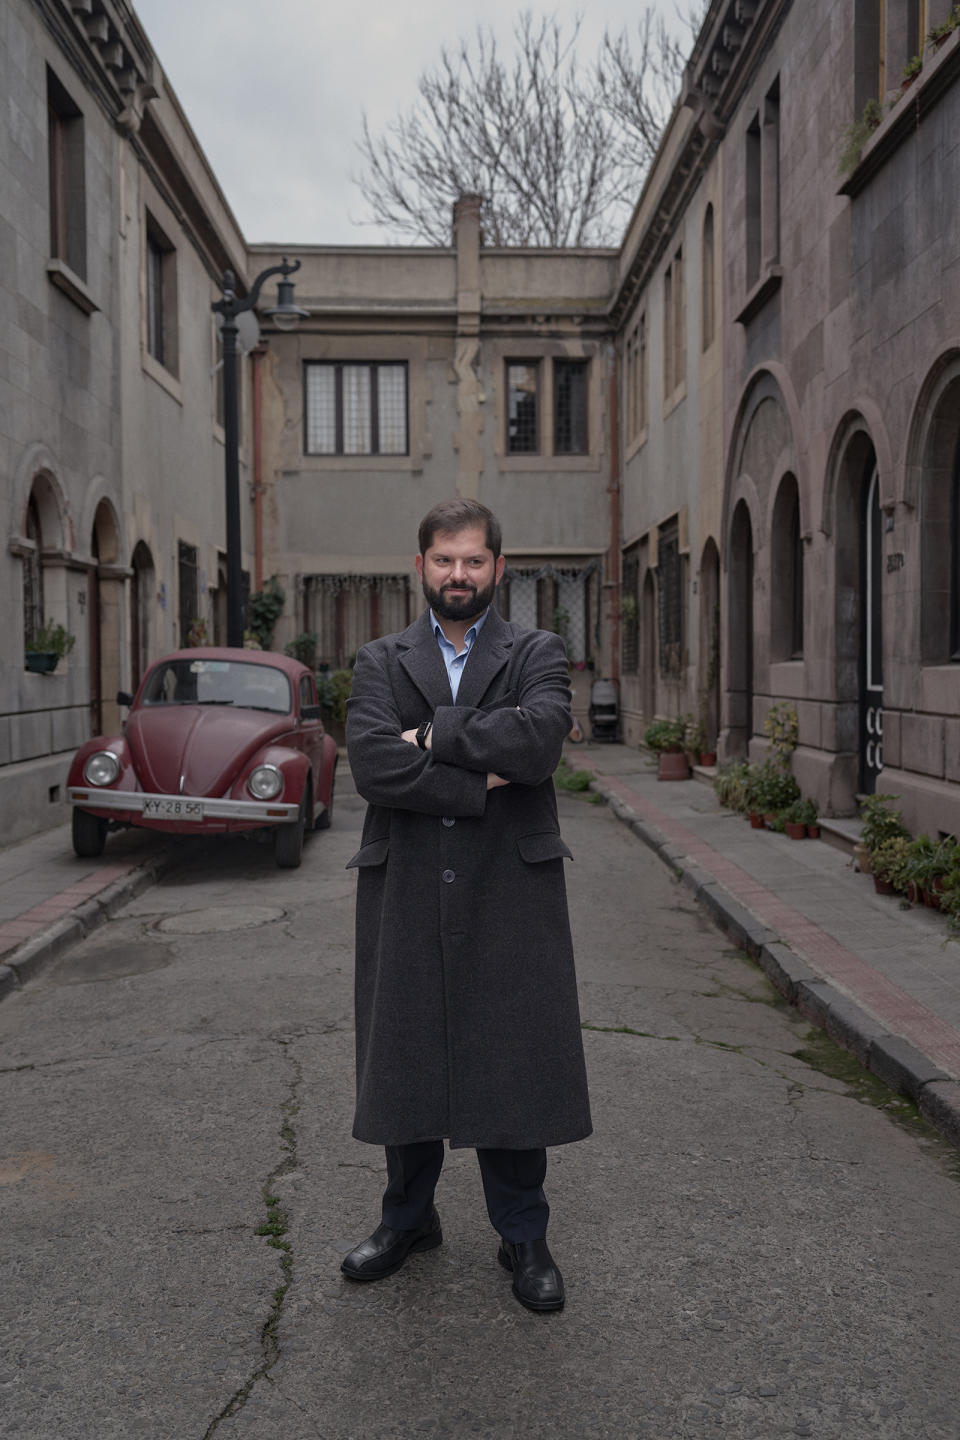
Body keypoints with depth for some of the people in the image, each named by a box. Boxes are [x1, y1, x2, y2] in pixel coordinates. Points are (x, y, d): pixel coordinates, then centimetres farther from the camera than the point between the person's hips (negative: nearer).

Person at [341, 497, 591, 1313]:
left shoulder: (538, 656, 5)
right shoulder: (381, 663, 8)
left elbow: (540, 739, -17)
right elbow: (374, 765, -11)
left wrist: (435, 735, -10)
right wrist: (482, 782, -14)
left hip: (510, 892, -1)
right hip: (407, 894, 2)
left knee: (514, 1063, 6)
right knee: (404, 1056, 12)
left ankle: (523, 1237, 26)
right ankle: (409, 1218, 35)